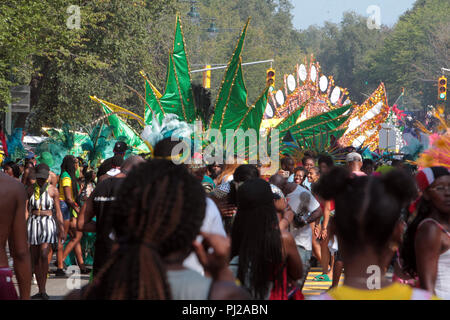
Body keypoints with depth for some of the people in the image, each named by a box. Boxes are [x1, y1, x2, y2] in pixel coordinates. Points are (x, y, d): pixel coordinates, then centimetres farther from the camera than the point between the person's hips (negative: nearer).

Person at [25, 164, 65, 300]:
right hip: (33, 222, 3)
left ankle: (43, 290, -17)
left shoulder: (53, 190, 2)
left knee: (44, 255, -18)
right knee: (35, 258, 4)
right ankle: (40, 291, 12)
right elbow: (26, 210, 6)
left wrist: (61, 230, 2)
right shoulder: (30, 189, 7)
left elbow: (58, 212, 4)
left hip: (48, 223, -3)